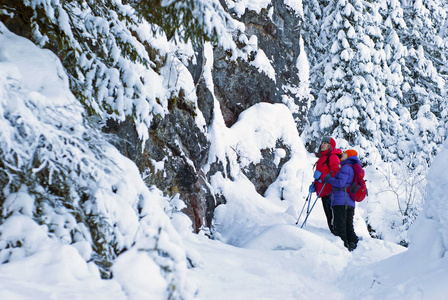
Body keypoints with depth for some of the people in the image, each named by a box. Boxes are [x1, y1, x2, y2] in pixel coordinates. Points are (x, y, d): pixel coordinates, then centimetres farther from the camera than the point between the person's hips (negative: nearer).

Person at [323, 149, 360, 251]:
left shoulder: (346, 167, -7)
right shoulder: (353, 168, 21)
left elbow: (341, 183, -19)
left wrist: (328, 179, -7)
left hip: (341, 201, -9)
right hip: (350, 202, 9)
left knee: (340, 225, -8)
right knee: (349, 225, 11)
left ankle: (343, 245, -11)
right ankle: (352, 243, 5)